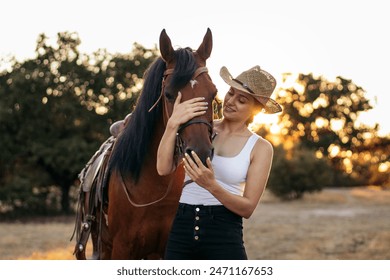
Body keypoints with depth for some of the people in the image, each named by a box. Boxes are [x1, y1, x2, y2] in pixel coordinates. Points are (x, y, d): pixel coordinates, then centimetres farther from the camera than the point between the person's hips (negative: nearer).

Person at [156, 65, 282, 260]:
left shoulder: (260, 148, 2)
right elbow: (164, 168, -7)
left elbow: (248, 208, -5)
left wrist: (211, 185, -21)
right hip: (181, 230, 2)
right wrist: (173, 124, -20)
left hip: (224, 237, -2)